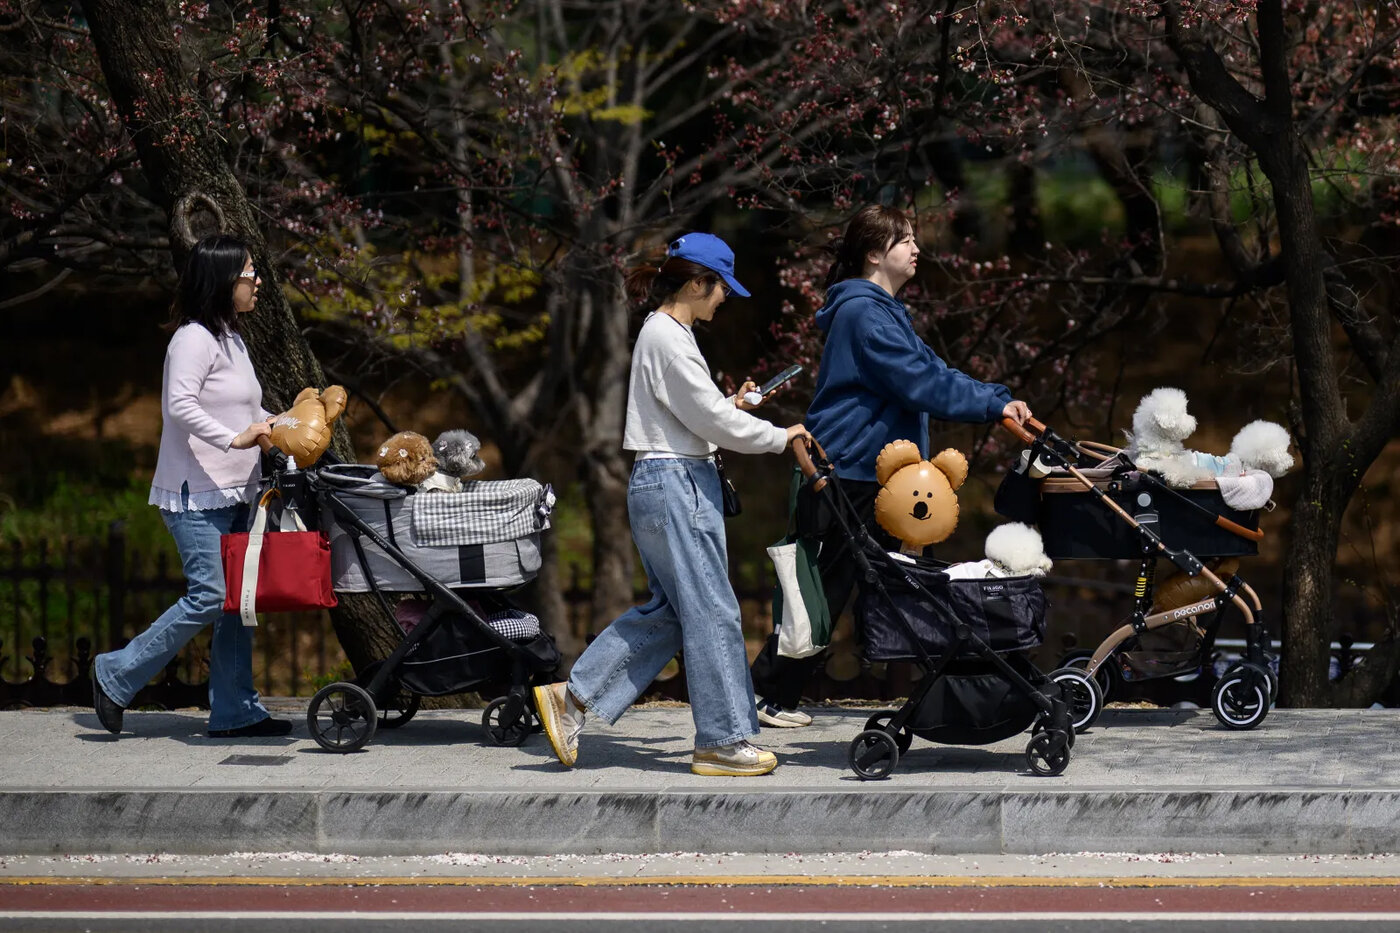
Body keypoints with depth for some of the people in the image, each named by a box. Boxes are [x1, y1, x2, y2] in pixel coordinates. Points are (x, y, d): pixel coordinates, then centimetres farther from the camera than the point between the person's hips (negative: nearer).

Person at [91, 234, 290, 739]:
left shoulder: (230, 339, 18)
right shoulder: (194, 338, -12)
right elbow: (180, 405, -25)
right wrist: (235, 438, -31)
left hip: (232, 493, 10)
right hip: (197, 494, -10)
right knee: (210, 596, -14)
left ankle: (235, 710, 9)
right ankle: (117, 676, -3)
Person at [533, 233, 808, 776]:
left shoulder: (669, 333, 17)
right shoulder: (667, 338, -15)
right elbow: (709, 419, -15)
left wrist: (731, 408, 9)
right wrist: (779, 438, -6)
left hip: (670, 484, 11)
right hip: (675, 484, -11)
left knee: (667, 610, 13)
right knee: (711, 610, -5)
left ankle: (572, 699, 12)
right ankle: (723, 741, 1)